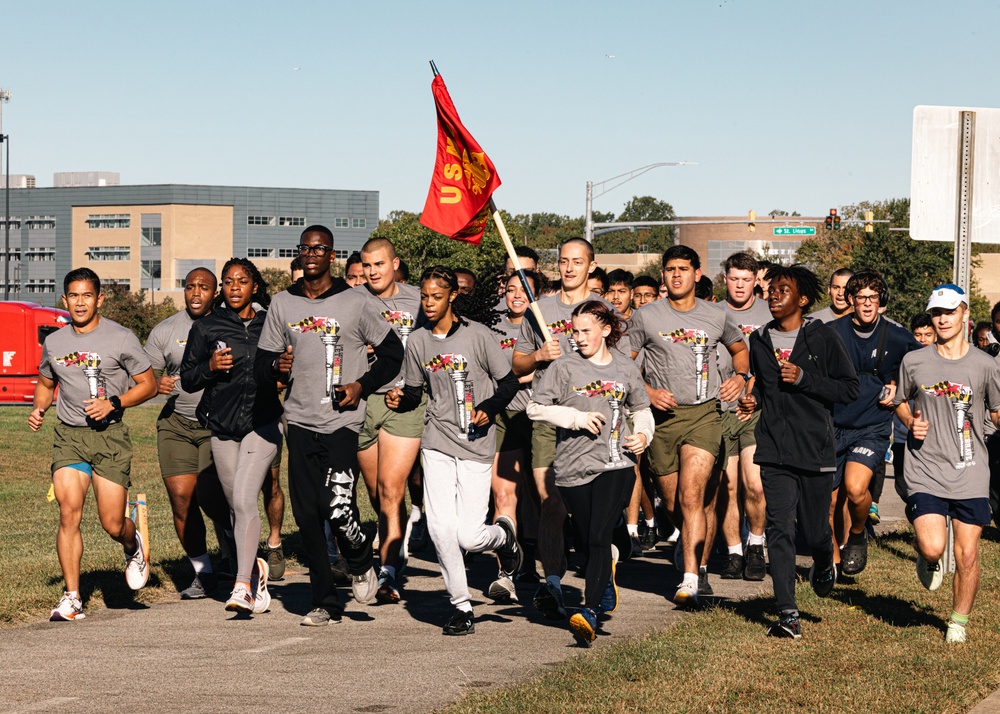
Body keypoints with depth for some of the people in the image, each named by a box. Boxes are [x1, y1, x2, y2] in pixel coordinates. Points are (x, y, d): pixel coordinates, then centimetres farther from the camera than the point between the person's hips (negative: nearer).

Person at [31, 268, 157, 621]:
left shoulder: (121, 338, -2)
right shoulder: (53, 343, 10)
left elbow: (148, 384, 2)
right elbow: (46, 383, 26)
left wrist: (113, 403, -12)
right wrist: (39, 407, 5)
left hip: (110, 436, -2)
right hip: (69, 436, 2)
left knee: (112, 525, -4)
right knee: (69, 511, -15)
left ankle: (133, 546, 34)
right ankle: (72, 598, -8)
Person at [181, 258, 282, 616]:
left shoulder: (270, 324, 6)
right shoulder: (206, 327, 5)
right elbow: (187, 378, 6)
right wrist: (210, 366, -12)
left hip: (263, 423, -2)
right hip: (222, 426, 2)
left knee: (244, 499, -17)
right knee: (236, 506, 9)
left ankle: (243, 587, -20)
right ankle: (255, 570, 33)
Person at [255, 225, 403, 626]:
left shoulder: (356, 302, 2)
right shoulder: (282, 304, 11)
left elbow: (392, 353, 8)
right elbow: (262, 365, 14)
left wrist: (362, 385, -5)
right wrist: (277, 367, -9)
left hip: (343, 420, -4)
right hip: (300, 421, 4)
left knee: (336, 506, -17)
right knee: (307, 514, 1)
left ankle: (361, 565, 15)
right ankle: (325, 604, 11)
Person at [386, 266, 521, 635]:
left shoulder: (478, 336, -5)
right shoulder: (417, 342, 6)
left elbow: (509, 382, 1)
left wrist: (488, 408, -16)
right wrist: (400, 399, -8)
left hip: (476, 447, -3)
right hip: (437, 443, 3)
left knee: (468, 536, -8)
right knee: (440, 529, -10)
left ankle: (504, 536, 29)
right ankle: (462, 607, 6)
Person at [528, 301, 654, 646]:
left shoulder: (625, 368, 10)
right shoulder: (565, 367, 2)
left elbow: (641, 409, 25)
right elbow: (535, 407, 0)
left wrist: (644, 434, 6)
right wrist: (577, 417, -9)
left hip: (616, 465, -1)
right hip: (573, 468, 1)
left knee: (599, 537, -16)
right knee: (586, 543, 9)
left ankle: (590, 612, -22)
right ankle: (606, 582, 42)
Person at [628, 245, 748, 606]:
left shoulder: (716, 317, 9)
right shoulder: (646, 316, 3)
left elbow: (740, 349, 28)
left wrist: (741, 376, 8)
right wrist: (647, 392, -8)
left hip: (704, 413, -1)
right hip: (663, 416, 1)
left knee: (691, 497, -17)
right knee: (673, 505, 7)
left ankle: (690, 579, -21)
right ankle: (689, 550, 39)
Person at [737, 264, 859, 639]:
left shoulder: (823, 337, -2)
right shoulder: (760, 340, 12)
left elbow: (850, 387, -4)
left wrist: (803, 378, -13)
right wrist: (754, 401, 6)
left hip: (816, 446, -3)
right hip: (775, 449, 3)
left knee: (815, 530, 5)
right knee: (779, 528, -10)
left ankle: (824, 564, 42)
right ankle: (787, 614, -10)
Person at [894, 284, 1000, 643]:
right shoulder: (914, 362, 3)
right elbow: (900, 402, 19)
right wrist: (911, 423, -2)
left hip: (971, 475, 0)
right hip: (925, 473, 0)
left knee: (967, 555, 1)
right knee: (933, 547, -17)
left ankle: (959, 622, 22)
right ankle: (926, 558, 21)